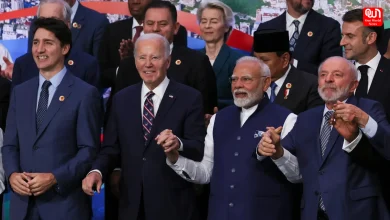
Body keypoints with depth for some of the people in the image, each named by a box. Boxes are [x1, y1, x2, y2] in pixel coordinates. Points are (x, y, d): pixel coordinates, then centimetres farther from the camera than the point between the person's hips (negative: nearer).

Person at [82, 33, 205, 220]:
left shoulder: (190, 98, -4)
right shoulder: (121, 99, 9)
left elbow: (199, 149, -11)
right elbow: (111, 147, 8)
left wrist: (178, 143, -31)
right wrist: (97, 170, -11)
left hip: (172, 204, -3)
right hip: (132, 204, 3)